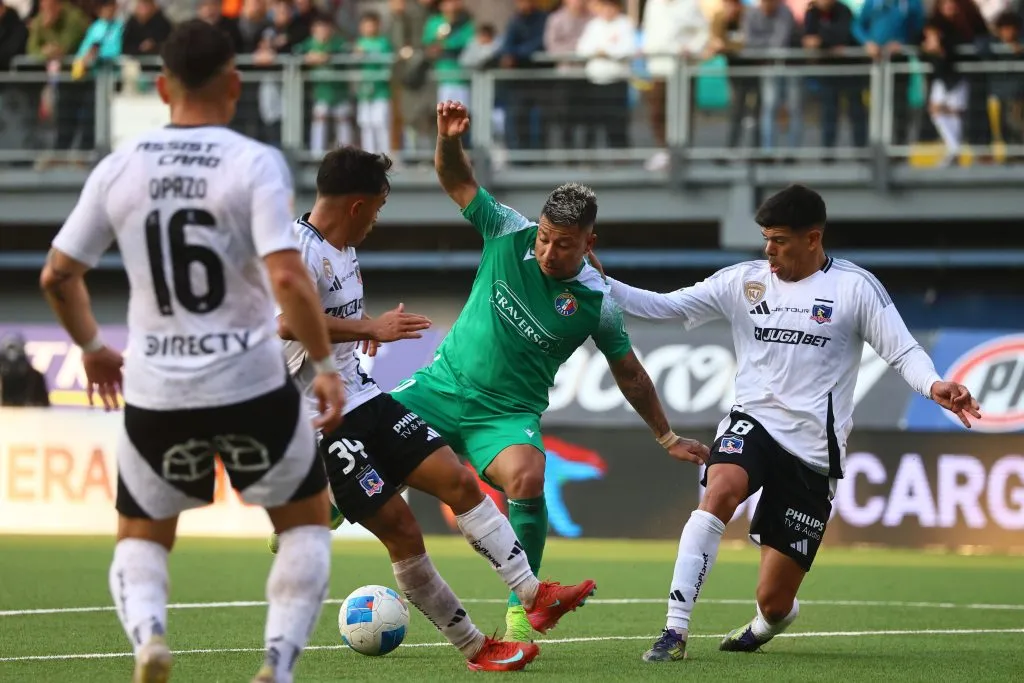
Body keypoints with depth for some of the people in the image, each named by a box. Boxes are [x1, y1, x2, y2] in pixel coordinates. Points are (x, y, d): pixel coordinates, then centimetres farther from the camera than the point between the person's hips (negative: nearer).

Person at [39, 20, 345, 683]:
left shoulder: (119, 168, 0)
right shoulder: (256, 164, -11)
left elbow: (58, 276, 7)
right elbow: (288, 280, -21)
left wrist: (91, 346, 24)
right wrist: (326, 366, -9)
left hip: (156, 394, 2)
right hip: (251, 385, -2)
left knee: (142, 536, 22)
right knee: (306, 521, 20)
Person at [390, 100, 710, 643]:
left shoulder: (595, 302, -8)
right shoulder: (509, 235, -5)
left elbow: (630, 376, 6)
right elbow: (458, 181, 0)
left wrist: (668, 438, 11)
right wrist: (449, 139, -22)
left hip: (508, 412, -2)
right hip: (442, 385, 2)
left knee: (527, 478, -34)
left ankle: (521, 610, -23)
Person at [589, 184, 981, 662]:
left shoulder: (856, 288, -3)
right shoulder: (744, 281, 5)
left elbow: (903, 352, -4)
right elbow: (663, 307, 3)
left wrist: (934, 386, -25)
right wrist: (601, 285, -10)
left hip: (813, 449, -2)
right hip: (753, 423, 2)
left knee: (773, 600, 1)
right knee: (721, 489, -36)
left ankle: (773, 619, 43)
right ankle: (675, 631, -34)